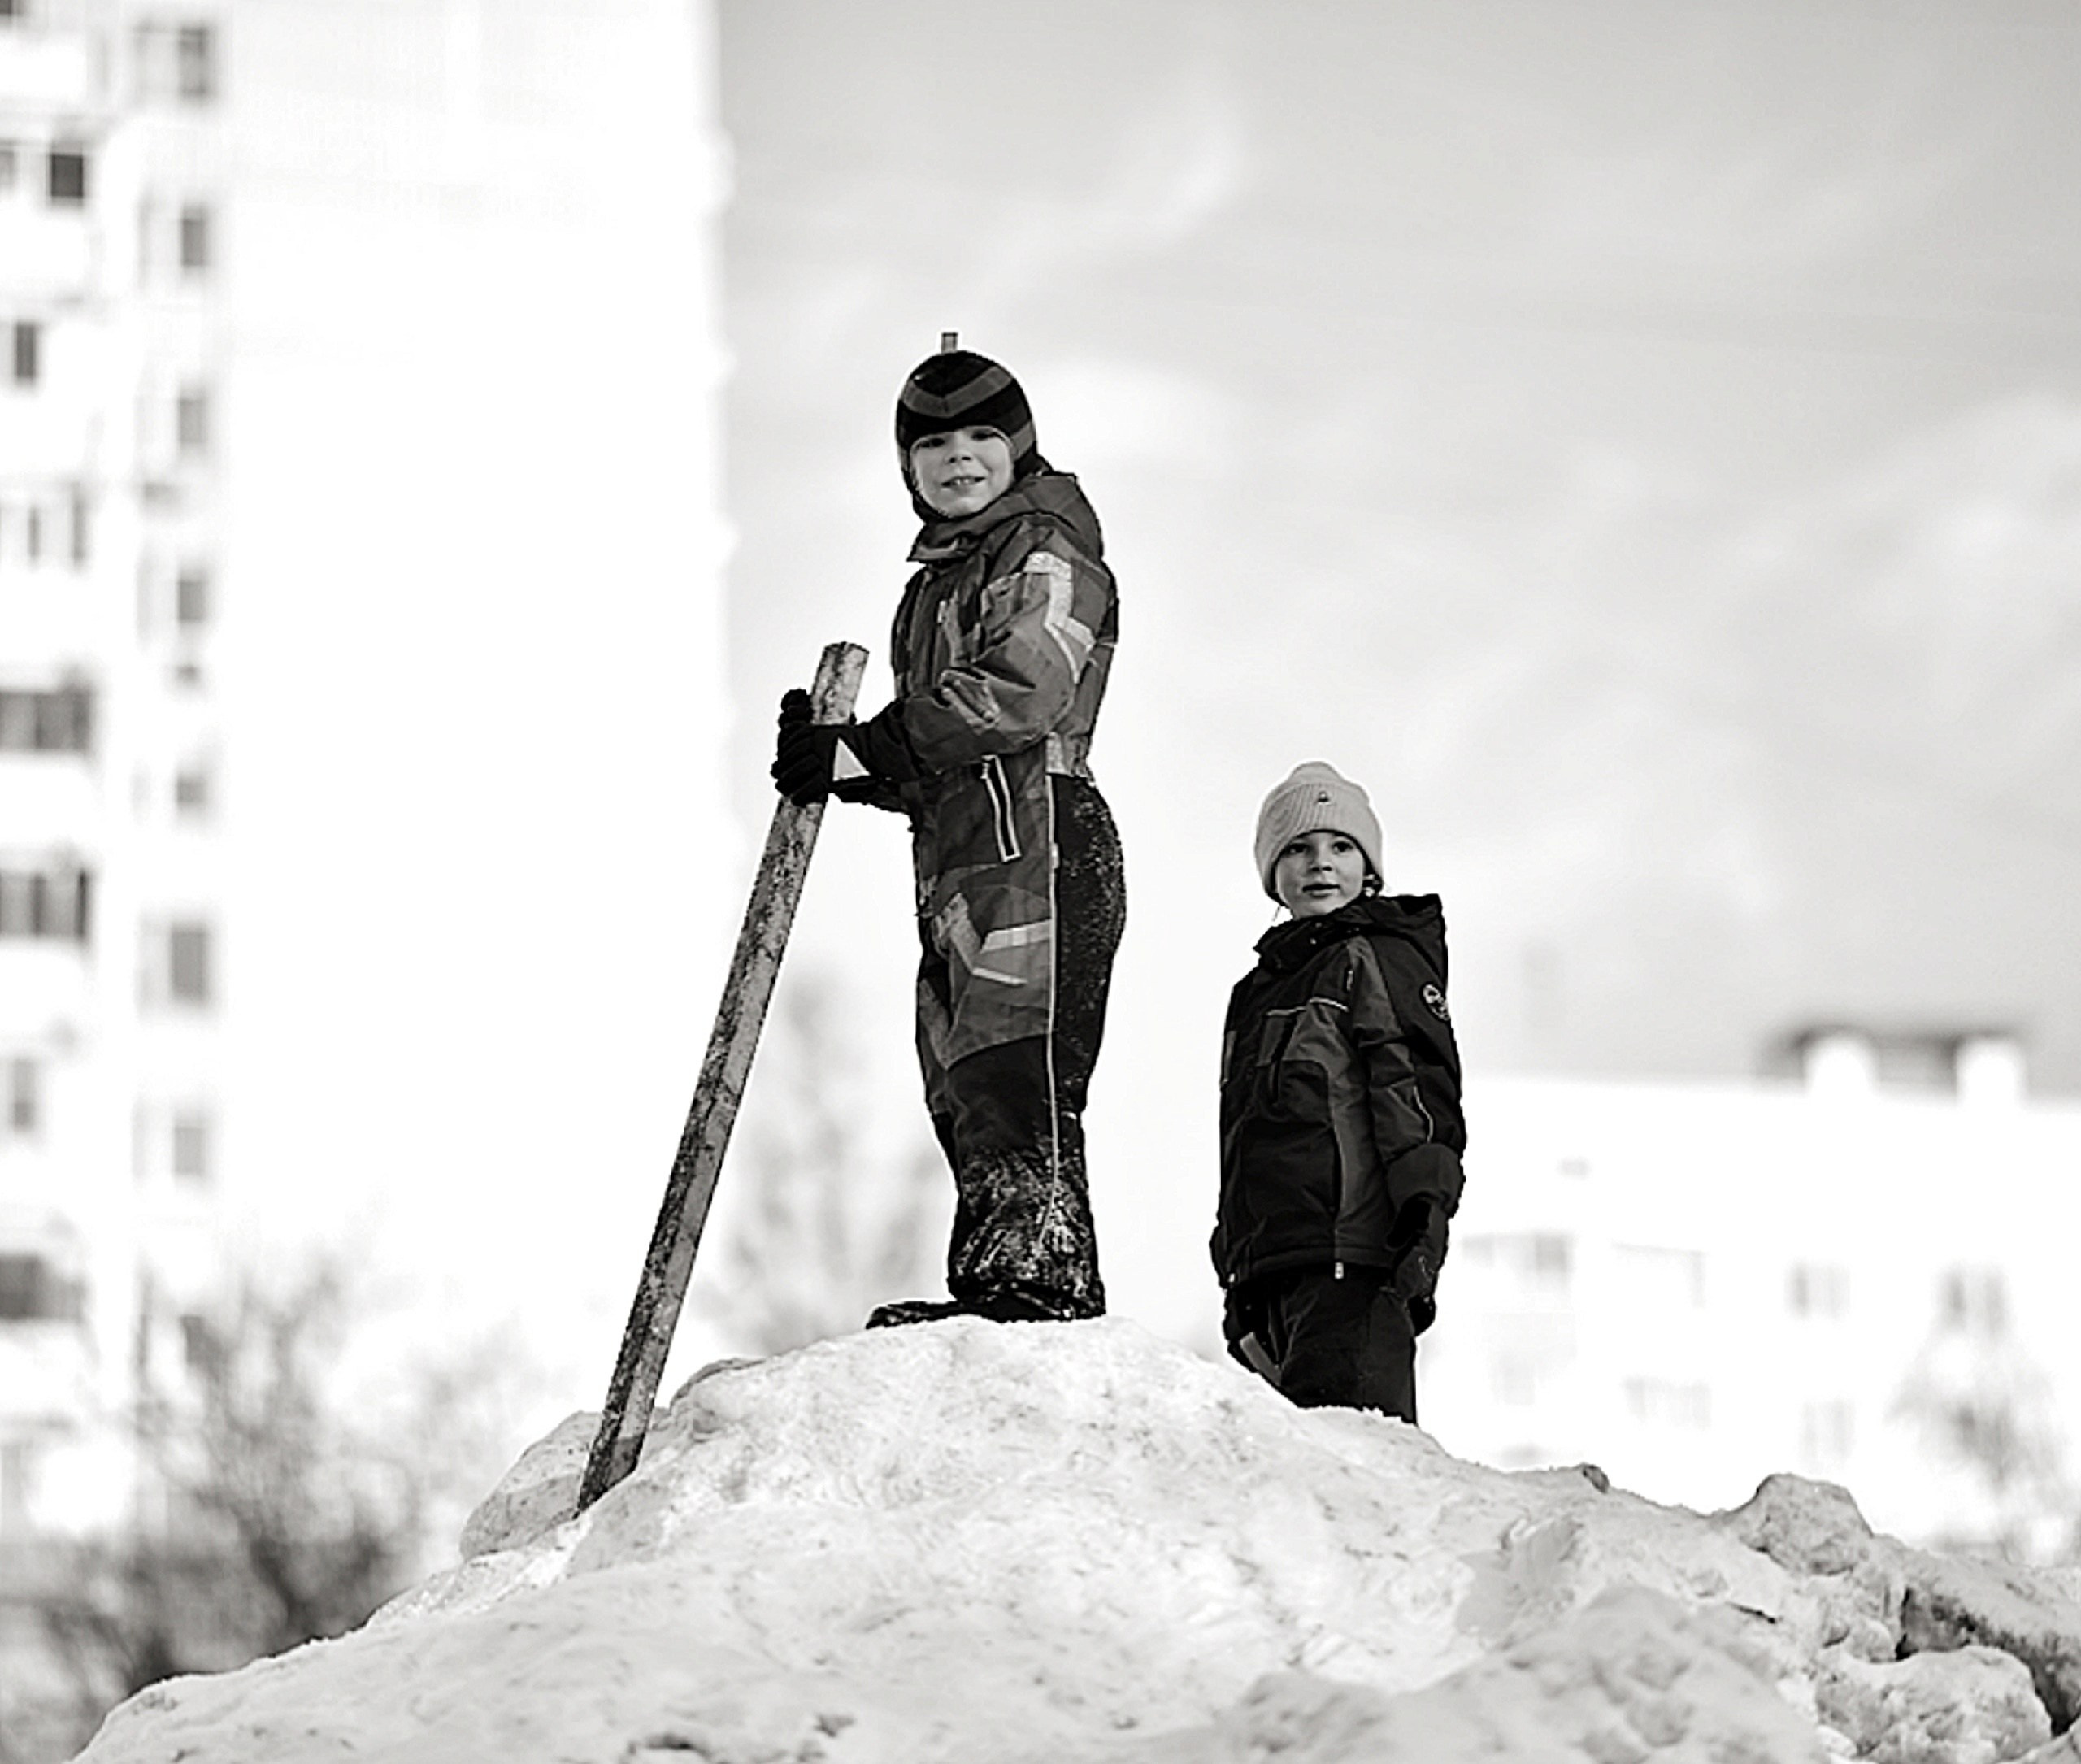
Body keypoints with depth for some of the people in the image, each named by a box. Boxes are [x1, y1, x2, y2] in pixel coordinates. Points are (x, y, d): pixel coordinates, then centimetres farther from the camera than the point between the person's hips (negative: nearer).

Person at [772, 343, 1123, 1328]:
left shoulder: (1047, 547, 3)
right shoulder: (942, 574, 29)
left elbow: (1018, 691, -15)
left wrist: (863, 749, -14)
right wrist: (842, 759, 6)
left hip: (1033, 836, -9)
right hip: (957, 859, 10)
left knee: (1013, 1070, -19)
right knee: (963, 1083, 2)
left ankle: (1038, 1284, -26)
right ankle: (997, 1296, 0)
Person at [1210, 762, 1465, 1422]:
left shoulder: (1379, 958, 4)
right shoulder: (1260, 987, 27)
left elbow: (1422, 1093, -8)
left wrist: (1425, 1207, -22)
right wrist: (1240, 1277, 25)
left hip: (1351, 1257, -8)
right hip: (1271, 1266, 8)